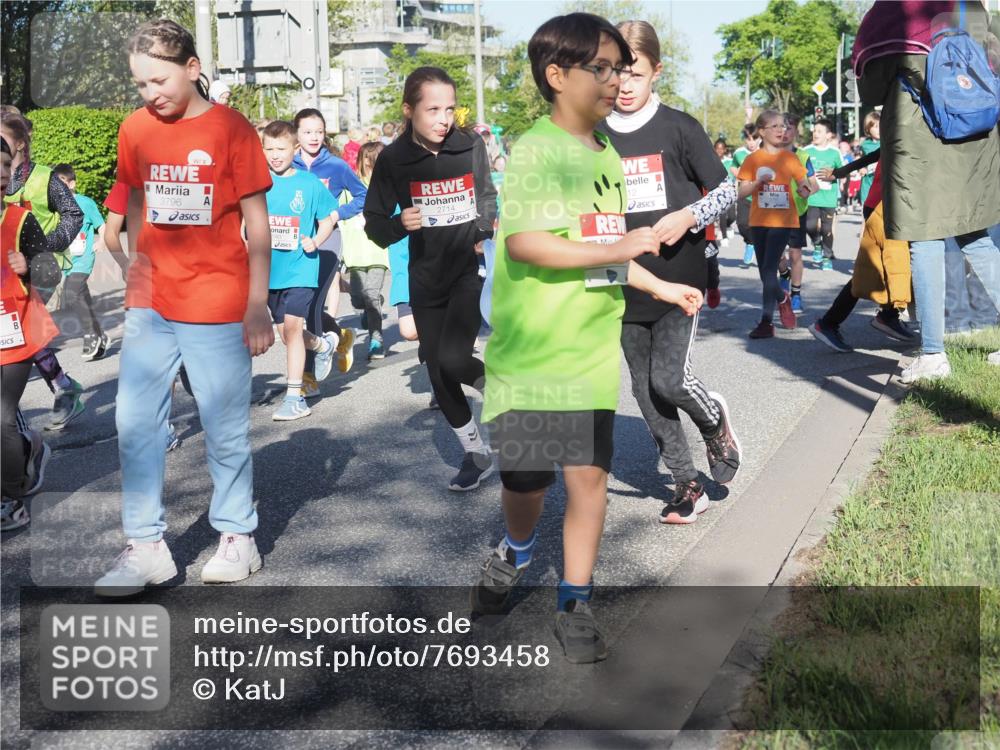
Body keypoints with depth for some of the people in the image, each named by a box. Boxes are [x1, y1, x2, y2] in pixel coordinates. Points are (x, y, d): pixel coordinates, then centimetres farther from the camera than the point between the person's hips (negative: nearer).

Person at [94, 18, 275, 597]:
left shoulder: (231, 129, -6)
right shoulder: (136, 129, 6)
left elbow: (257, 222, -5)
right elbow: (137, 208, 15)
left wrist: (258, 305, -8)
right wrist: (136, 274, 12)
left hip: (217, 308, -4)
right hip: (151, 305, 5)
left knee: (226, 429, 6)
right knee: (136, 424, 4)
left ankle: (238, 537, 22)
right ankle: (147, 547, 13)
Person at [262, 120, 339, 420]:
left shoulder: (310, 184, -3)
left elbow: (327, 219, 7)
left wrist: (315, 241, -10)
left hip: (301, 268, -4)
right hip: (269, 269, 4)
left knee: (291, 325, -14)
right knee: (285, 330, 13)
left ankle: (294, 396, -6)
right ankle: (323, 345, 44)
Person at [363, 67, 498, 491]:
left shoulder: (470, 146, -5)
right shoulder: (394, 160, -6)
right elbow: (374, 224, -3)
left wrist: (486, 231, -5)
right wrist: (400, 224, -23)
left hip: (471, 269, -2)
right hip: (426, 278, 2)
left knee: (453, 359, -22)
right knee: (439, 375, 7)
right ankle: (476, 453, 26)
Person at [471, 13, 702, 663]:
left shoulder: (608, 155, 13)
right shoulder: (535, 151, -11)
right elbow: (523, 243, -24)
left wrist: (660, 287, 19)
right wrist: (619, 248, -24)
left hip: (592, 352, 6)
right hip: (532, 353, -5)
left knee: (589, 474, 3)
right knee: (527, 480, 4)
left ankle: (576, 605, 19)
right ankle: (517, 552, 38)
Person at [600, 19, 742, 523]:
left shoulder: (678, 127, -4)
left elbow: (727, 189, 0)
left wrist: (688, 216, -17)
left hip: (678, 278, -3)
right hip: (626, 288, 4)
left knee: (669, 378, -14)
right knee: (647, 393, 7)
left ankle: (715, 420, 21)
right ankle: (687, 486, 22)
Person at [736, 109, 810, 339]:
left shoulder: (790, 158, 3)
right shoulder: (753, 159, 1)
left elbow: (803, 186, 8)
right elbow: (742, 191, -2)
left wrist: (805, 189, -14)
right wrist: (759, 182, -19)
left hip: (783, 220, -2)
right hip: (759, 221, 2)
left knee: (769, 268, -12)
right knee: (764, 270, 9)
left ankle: (766, 321, -2)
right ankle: (782, 299, 32)